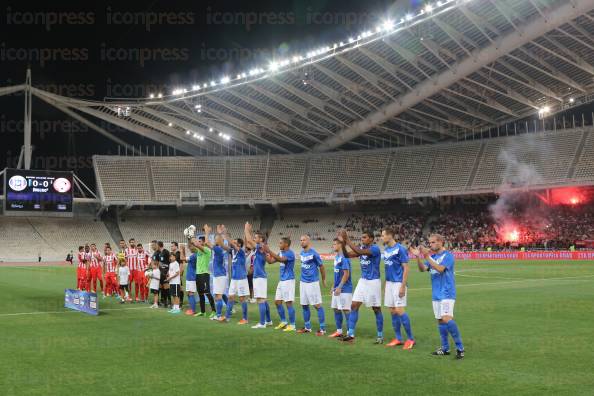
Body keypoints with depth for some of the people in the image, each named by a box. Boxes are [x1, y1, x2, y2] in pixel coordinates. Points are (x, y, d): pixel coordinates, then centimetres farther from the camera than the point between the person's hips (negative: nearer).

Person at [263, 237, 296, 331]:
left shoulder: (290, 253, -15)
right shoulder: (281, 253, 12)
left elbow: (280, 259, -32)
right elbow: (270, 261, 13)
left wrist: (269, 251, -35)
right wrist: (265, 253, 0)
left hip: (288, 281, -9)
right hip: (281, 281, 9)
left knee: (288, 303, -6)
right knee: (277, 301, 11)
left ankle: (292, 325, 1)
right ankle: (283, 322, 24)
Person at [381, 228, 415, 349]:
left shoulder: (400, 249, -12)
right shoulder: (386, 250, 11)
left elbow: (406, 268, -14)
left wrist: (403, 286, -19)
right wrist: (385, 285, 19)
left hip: (398, 283, -8)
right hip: (389, 283, 8)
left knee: (399, 311, -10)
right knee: (392, 311, 9)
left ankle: (410, 339, 0)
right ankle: (398, 338, 17)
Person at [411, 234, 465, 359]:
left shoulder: (448, 255, -8)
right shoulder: (433, 256, 13)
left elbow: (440, 269, -22)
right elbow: (422, 269, 3)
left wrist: (427, 257, -24)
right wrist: (418, 256, -11)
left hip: (447, 293, -8)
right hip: (436, 294, 8)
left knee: (447, 319, -19)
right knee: (440, 320, 10)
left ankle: (460, 347, -10)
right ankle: (445, 348, 19)